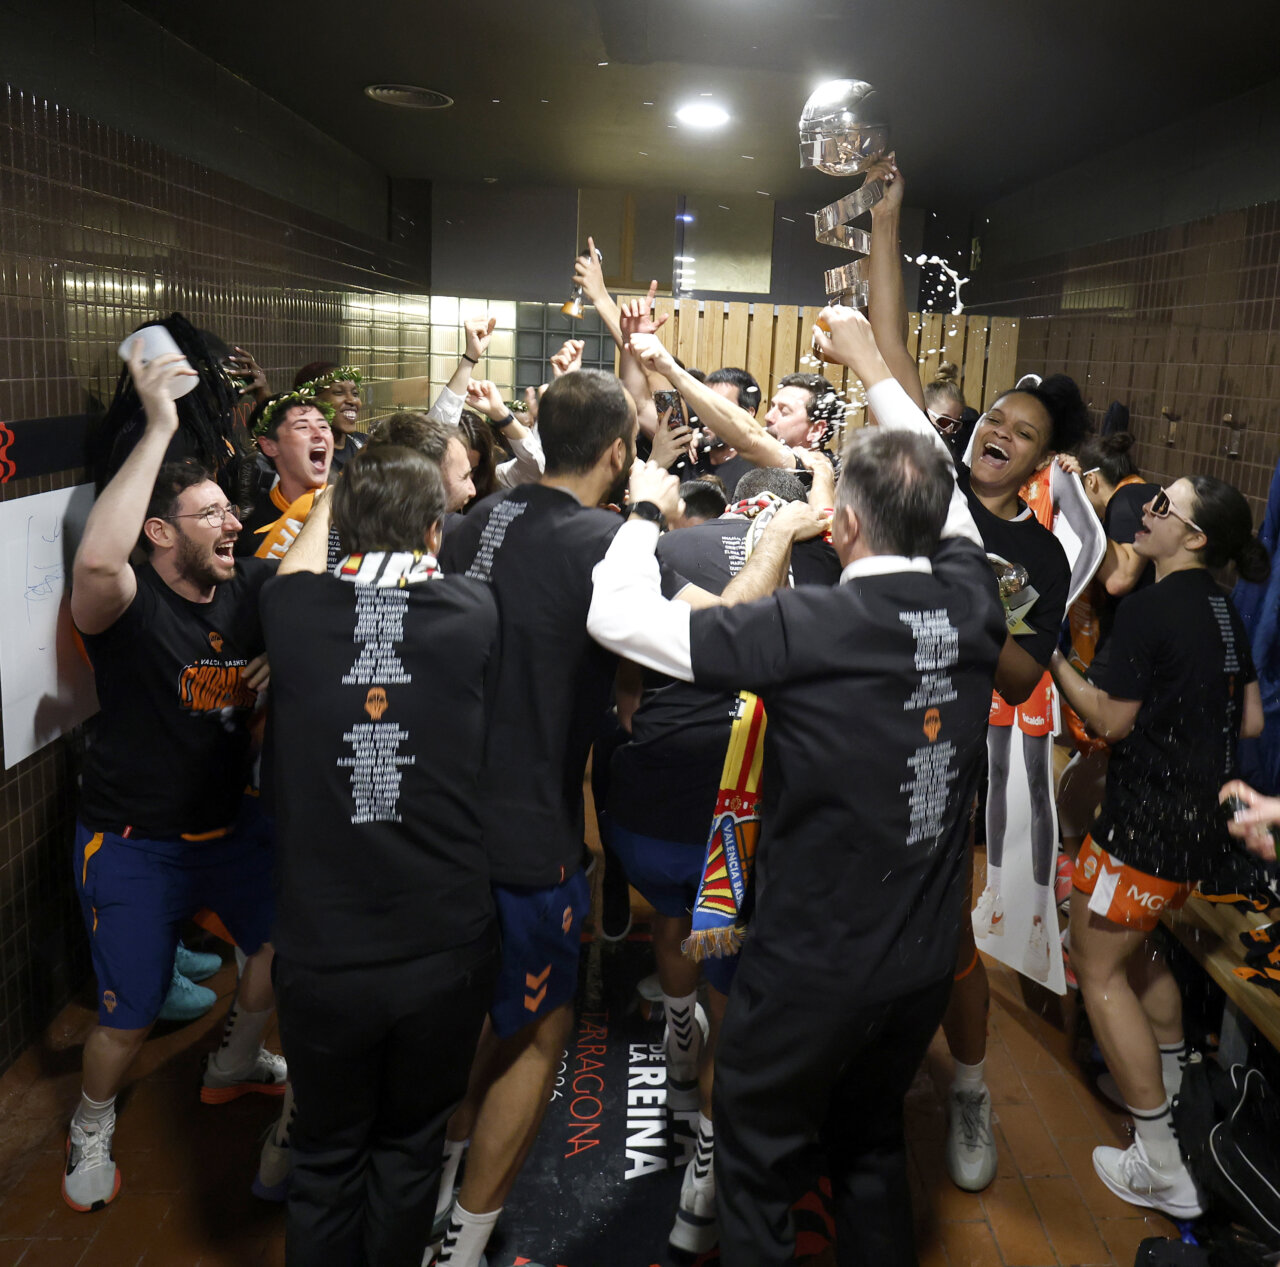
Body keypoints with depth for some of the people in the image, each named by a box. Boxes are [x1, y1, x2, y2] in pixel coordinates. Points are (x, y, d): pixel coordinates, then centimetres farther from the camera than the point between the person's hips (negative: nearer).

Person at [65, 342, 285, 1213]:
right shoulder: (130, 604, -22)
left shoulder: (249, 591, -5)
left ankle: (234, 1065, 49)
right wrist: (159, 429, -42)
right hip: (133, 845, -6)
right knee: (130, 1017, 6)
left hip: (230, 826, 6)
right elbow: (96, 560, -46)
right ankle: (92, 1131, 38)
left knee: (286, 940, 20)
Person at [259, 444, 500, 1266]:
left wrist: (337, 493, 28)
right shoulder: (475, 615, -13)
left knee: (326, 1157, 23)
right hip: (444, 950, 0)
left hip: (321, 952, 1)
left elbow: (294, 562, 15)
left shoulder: (294, 611, -10)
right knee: (410, 1150, 22)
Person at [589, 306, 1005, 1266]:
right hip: (927, 954, 6)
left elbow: (616, 615, -23)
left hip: (814, 962, -6)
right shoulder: (972, 600, -10)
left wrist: (645, 511, -4)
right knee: (874, 1141, 29)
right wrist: (871, 363, 20)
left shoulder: (809, 627, -27)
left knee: (758, 1165, 18)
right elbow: (942, 486, 10)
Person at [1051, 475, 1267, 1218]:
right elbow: (1251, 721, 12)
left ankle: (1164, 1169, 9)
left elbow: (1111, 721, -15)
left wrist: (1054, 657, -7)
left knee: (1099, 967, 3)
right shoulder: (1223, 610, 7)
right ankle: (1173, 1094, 43)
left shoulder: (1150, 608, -19)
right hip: (1205, 815, 9)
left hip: (1150, 817, -9)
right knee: (1136, 945, 27)